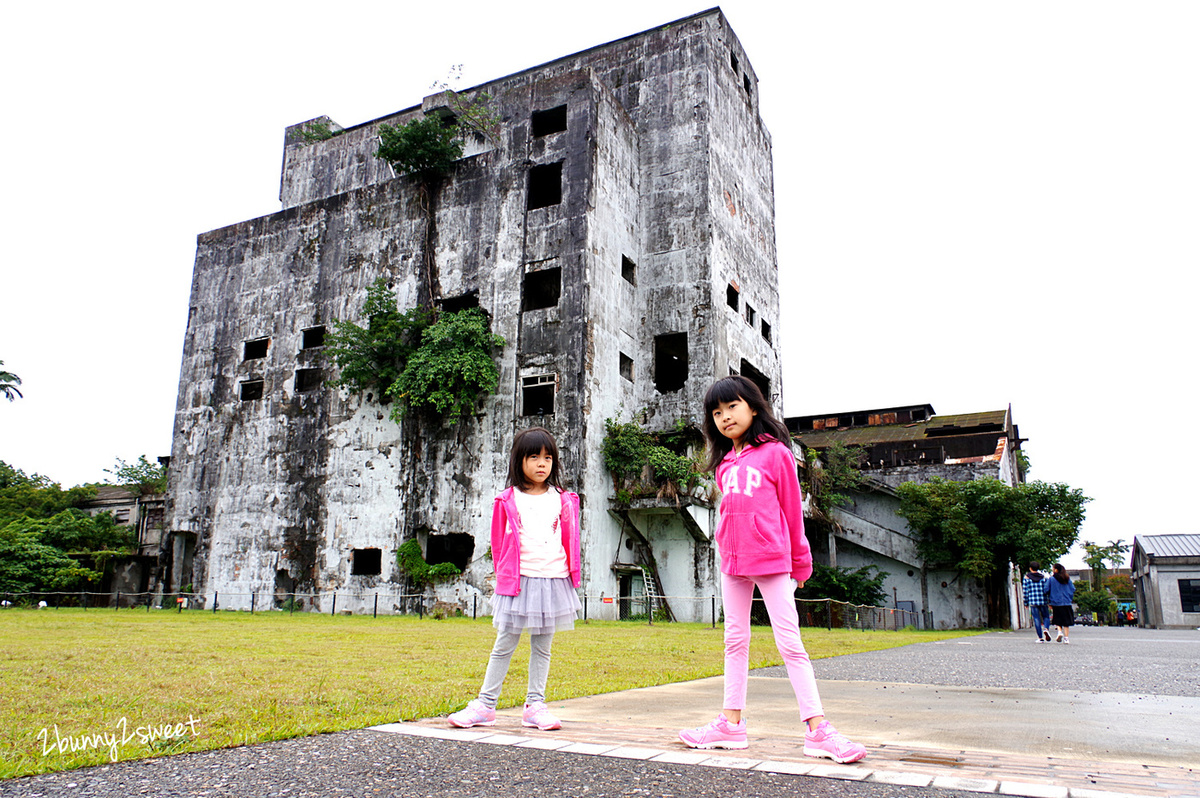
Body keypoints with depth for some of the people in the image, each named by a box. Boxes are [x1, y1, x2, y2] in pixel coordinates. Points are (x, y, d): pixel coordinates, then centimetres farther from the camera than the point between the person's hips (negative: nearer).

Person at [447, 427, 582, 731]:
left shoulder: (562, 500, 8)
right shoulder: (508, 501, 1)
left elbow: (570, 542, 12)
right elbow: (500, 543, 5)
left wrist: (571, 577, 9)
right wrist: (504, 577, 1)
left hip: (553, 580, 2)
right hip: (518, 581, -2)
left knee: (542, 646, 10)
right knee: (504, 643, 4)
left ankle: (535, 706, 18)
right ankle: (485, 705, 13)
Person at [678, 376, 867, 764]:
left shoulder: (775, 453, -4)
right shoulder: (724, 463, 11)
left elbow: (792, 509, 0)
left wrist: (800, 563, 3)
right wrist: (728, 550, 16)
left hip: (771, 561, -6)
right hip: (732, 562, 6)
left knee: (790, 642, -5)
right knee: (735, 641, 11)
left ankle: (817, 728, 0)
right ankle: (731, 723, 19)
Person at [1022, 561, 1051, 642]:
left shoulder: (1026, 577, 2)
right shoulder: (1043, 577, 4)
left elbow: (1025, 591, 0)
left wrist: (1026, 603, 8)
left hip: (1032, 601, -1)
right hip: (1043, 601, 1)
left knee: (1036, 619, 3)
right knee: (1046, 617, 15)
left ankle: (1040, 638, 1)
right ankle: (1046, 629, -14)